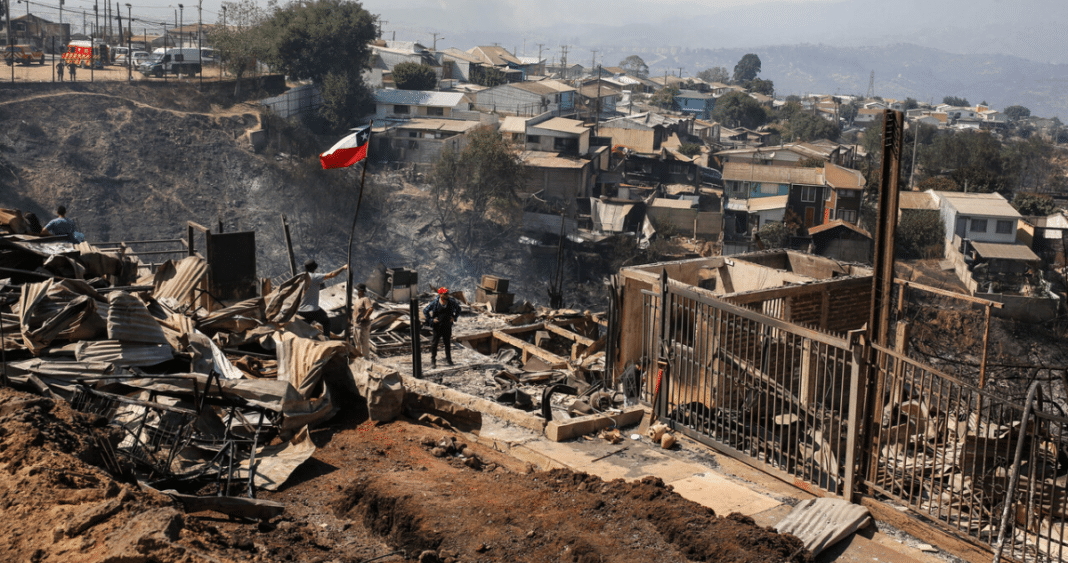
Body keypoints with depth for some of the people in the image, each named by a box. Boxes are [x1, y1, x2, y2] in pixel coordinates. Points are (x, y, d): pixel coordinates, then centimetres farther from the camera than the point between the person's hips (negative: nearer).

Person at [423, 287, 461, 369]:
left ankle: (448, 359, 29)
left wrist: (454, 317, 3)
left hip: (447, 326, 3)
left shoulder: (451, 302, -6)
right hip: (437, 326, -3)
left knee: (448, 343, 12)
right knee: (434, 343, -1)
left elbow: (458, 308, 14)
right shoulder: (434, 303, -14)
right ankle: (433, 361, 7)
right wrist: (431, 320, -8)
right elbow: (425, 311, -2)